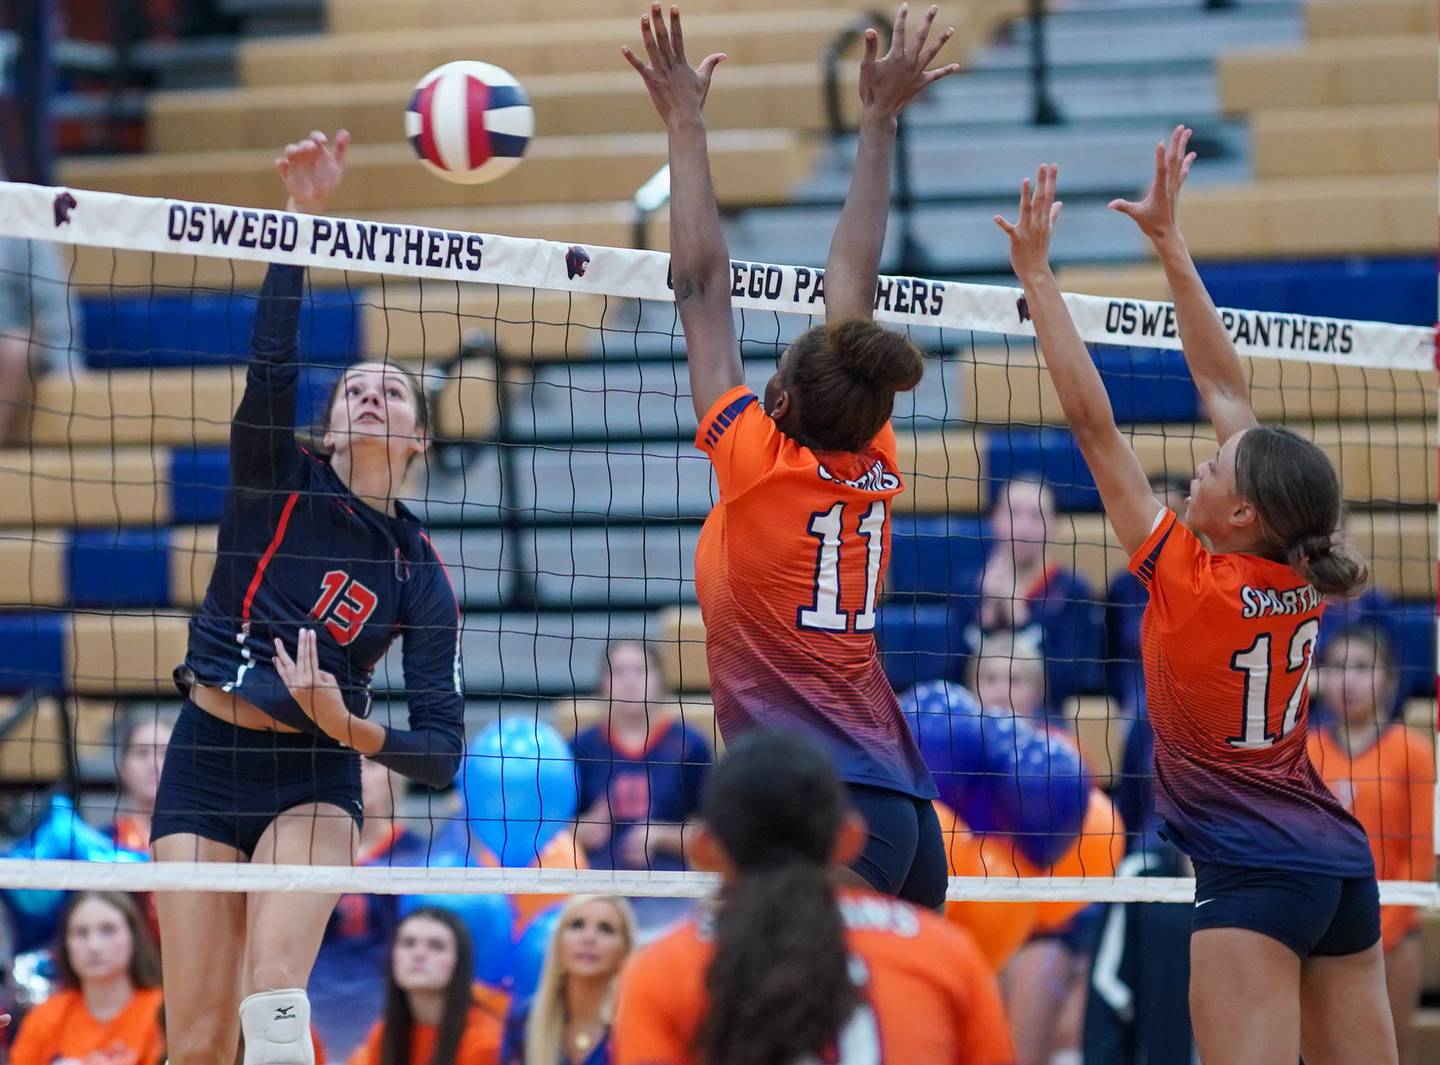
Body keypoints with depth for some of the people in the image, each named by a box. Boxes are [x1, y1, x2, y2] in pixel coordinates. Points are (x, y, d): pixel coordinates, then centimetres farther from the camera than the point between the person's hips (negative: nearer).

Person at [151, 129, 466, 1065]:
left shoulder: (420, 574, 1)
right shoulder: (276, 481, 1)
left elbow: (442, 750, -3)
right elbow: (273, 358, -17)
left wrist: (353, 729, -22)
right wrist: (303, 218, -29)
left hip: (314, 777, -1)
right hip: (206, 766, 1)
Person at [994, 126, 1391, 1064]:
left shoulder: (1189, 580, -12)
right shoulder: (1301, 581, 4)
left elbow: (1091, 421, -10)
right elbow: (1224, 386, 11)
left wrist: (1037, 274, -5)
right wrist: (1169, 242, 16)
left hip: (1253, 870, -8)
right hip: (1343, 863, 8)